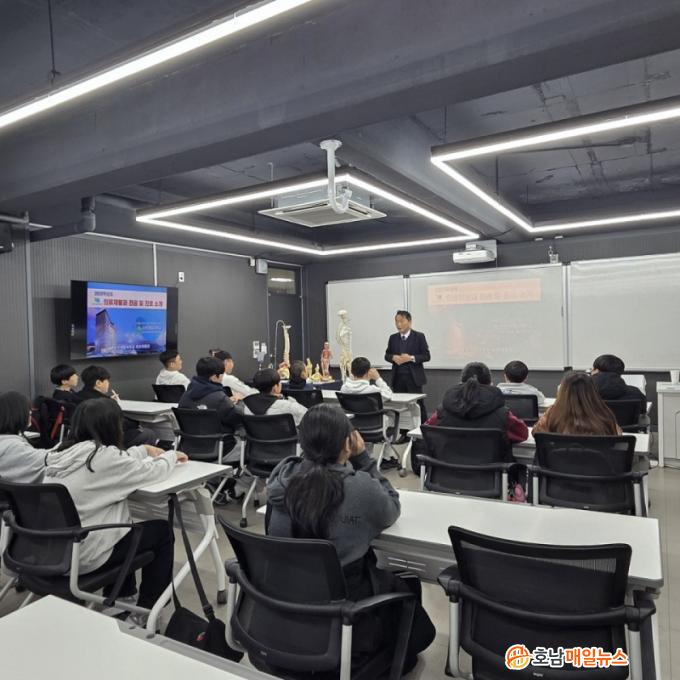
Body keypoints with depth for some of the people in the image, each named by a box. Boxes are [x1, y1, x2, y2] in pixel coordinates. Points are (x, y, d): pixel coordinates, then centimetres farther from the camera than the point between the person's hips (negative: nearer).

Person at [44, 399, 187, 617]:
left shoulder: (62, 452, 2)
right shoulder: (103, 456, -21)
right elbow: (153, 471, -7)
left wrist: (145, 450, 24)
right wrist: (171, 456, 13)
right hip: (82, 556, -8)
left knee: (120, 521, 30)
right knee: (162, 530, 9)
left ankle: (121, 597, 39)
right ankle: (146, 609, 20)